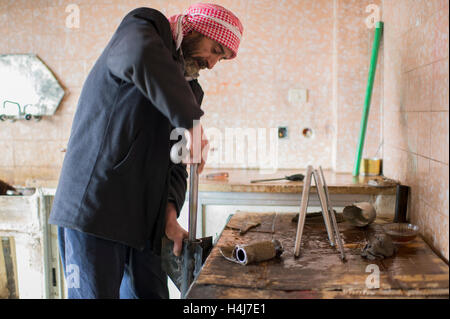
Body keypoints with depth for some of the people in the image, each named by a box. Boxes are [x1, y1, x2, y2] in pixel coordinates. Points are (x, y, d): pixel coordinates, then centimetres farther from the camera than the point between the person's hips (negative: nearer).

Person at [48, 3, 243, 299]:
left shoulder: (189, 87, 18)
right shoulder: (142, 28, -3)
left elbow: (175, 161, 13)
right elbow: (141, 56, -31)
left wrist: (170, 211, -4)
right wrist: (192, 121, -27)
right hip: (94, 207, -7)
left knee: (150, 292, 11)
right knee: (95, 292, -3)